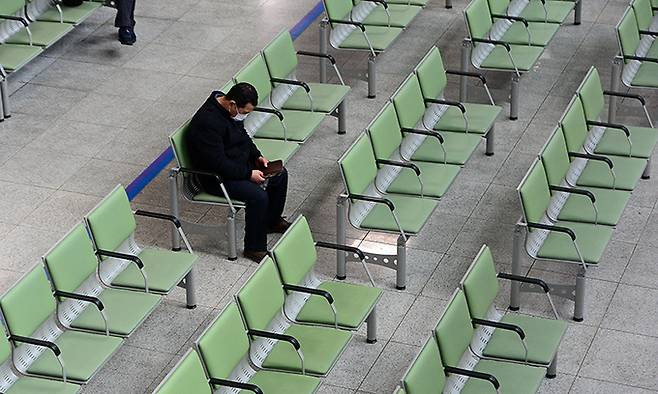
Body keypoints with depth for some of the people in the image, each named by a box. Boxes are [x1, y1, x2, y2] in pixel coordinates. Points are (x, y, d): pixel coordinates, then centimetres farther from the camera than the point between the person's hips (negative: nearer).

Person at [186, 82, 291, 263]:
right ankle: (254, 247, -10)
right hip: (216, 176, -10)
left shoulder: (230, 108, -2)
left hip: (241, 163, 10)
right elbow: (217, 163, -30)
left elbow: (243, 135, 16)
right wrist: (249, 174, -25)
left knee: (280, 175, 9)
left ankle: (272, 221, 31)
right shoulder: (208, 122, -32)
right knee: (258, 196, -26)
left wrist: (257, 156, 2)